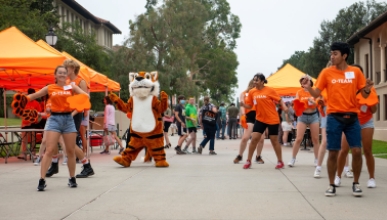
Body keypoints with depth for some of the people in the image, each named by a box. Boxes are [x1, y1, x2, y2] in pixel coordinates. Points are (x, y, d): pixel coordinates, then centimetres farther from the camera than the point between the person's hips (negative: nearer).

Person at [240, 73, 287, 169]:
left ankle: (280, 162, 19)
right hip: (260, 119, 3)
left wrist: (284, 107, -21)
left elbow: (279, 100, -3)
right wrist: (243, 104, -16)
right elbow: (249, 106, 4)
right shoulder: (252, 92, 0)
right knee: (254, 139, -5)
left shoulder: (270, 90, -10)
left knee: (274, 140, 4)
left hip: (272, 119, -3)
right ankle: (248, 161, 7)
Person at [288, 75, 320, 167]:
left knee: (315, 139, 3)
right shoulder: (299, 92, 0)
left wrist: (312, 101, -21)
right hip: (302, 116, -1)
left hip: (313, 115, 1)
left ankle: (316, 160, 13)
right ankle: (293, 159, 2)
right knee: (298, 139, -7)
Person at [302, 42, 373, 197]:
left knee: (357, 151, -3)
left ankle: (356, 184, 13)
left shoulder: (356, 72, 3)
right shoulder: (326, 72, 2)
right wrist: (308, 88, -17)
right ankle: (331, 185, 11)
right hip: (334, 117, -1)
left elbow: (364, 95, 6)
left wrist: (367, 90, -15)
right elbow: (317, 94, 2)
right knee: (333, 152, -1)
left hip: (352, 117, 1)